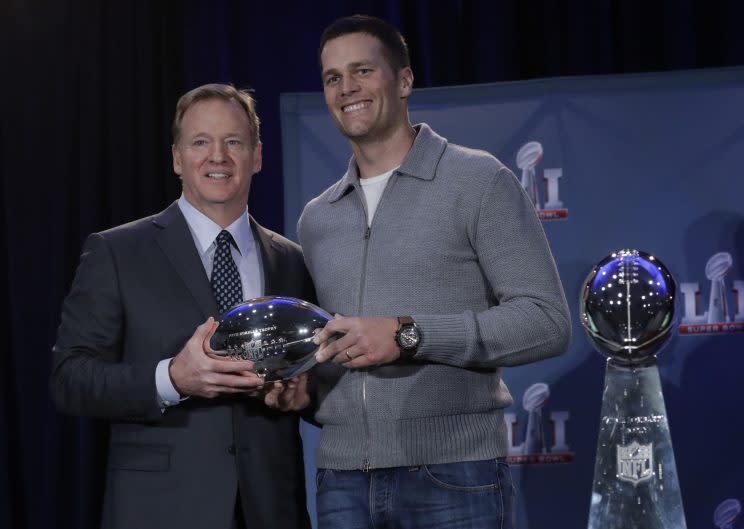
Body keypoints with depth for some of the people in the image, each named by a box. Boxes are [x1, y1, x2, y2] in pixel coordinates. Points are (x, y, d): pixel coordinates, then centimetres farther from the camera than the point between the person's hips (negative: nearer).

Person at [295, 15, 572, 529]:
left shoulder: (479, 182, -1)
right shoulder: (315, 218, 16)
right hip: (343, 480, 5)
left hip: (453, 477, -4)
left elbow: (547, 321, -9)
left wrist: (408, 335, -16)